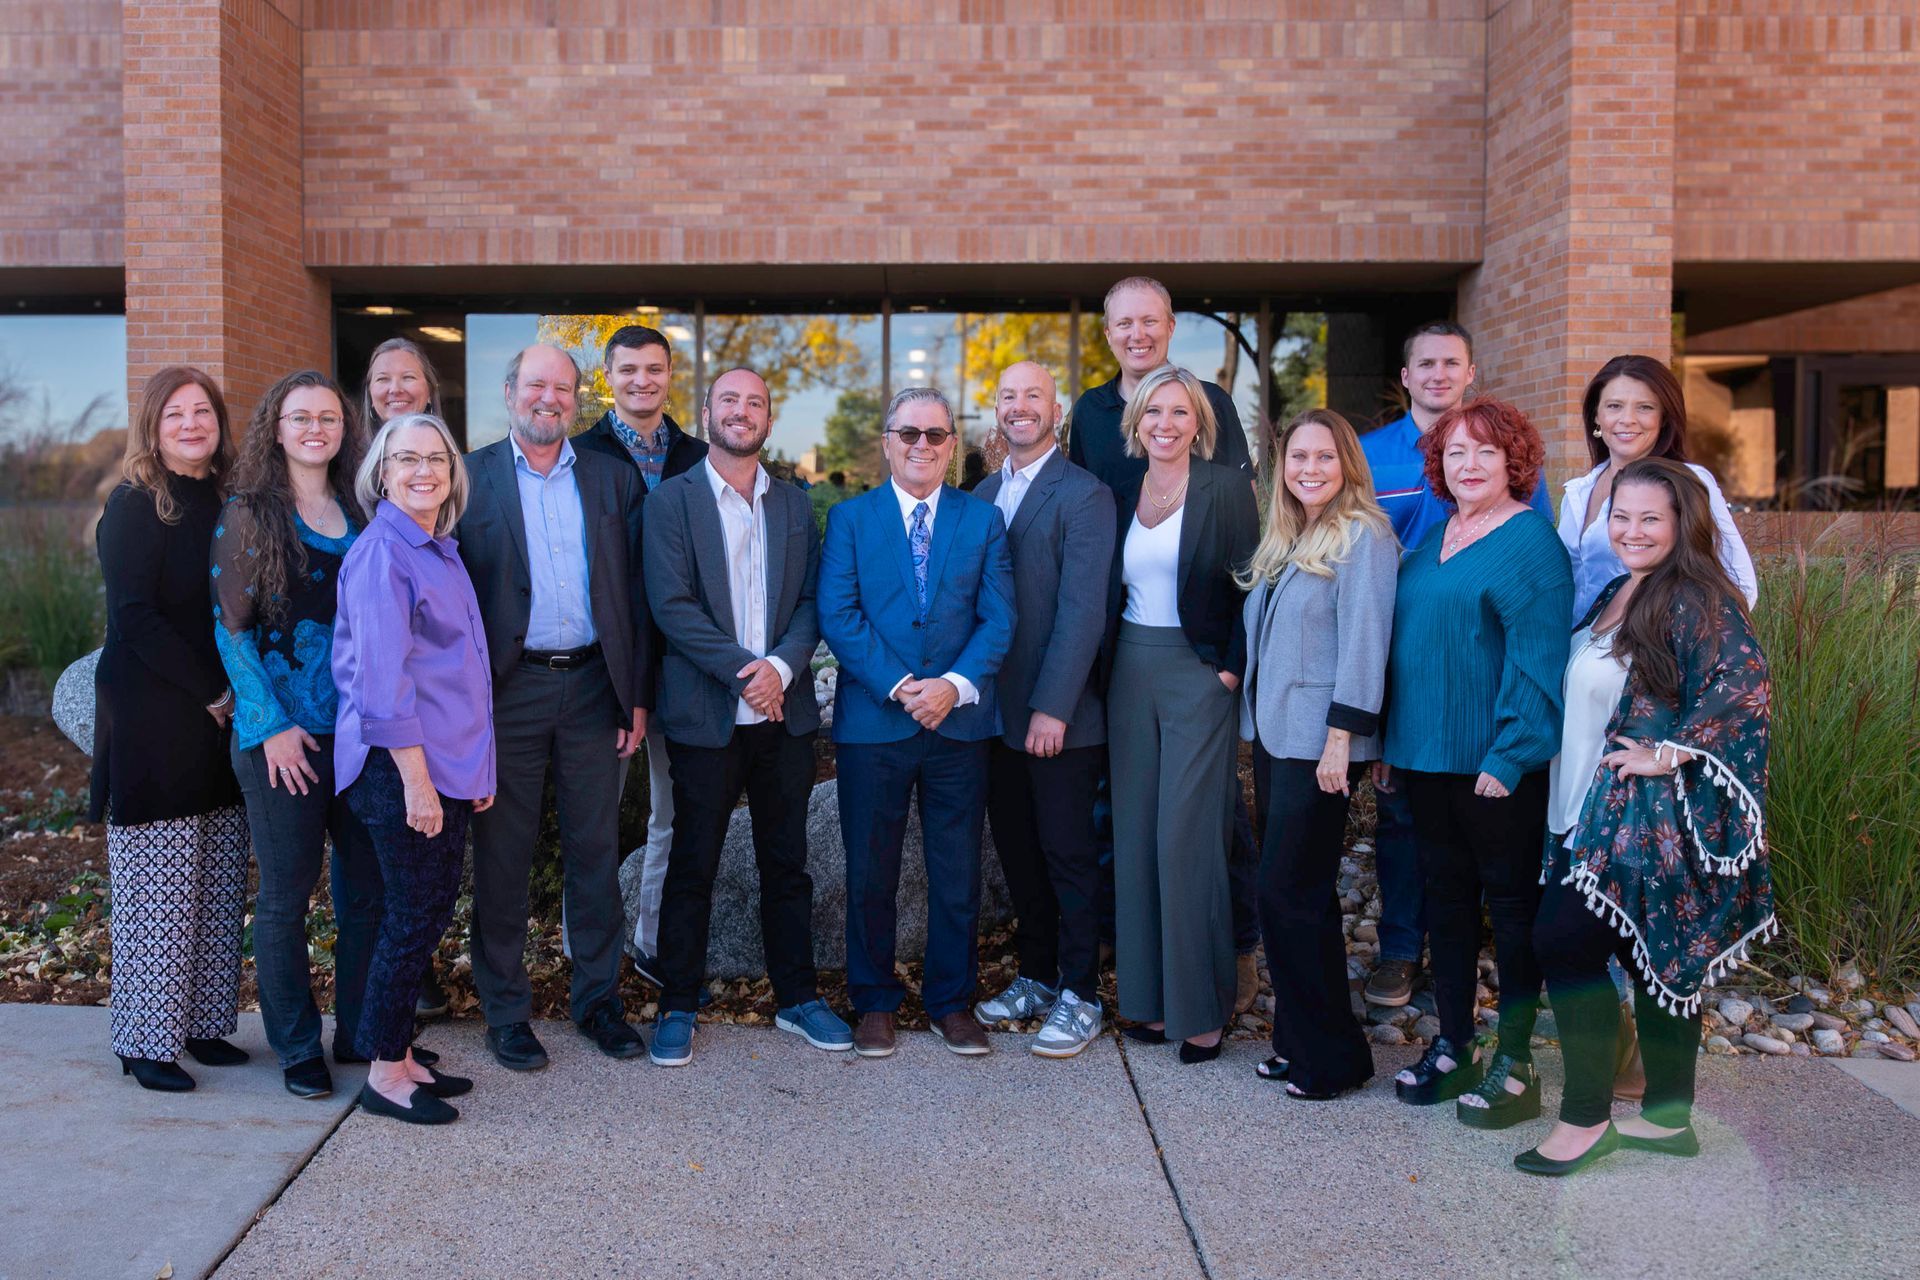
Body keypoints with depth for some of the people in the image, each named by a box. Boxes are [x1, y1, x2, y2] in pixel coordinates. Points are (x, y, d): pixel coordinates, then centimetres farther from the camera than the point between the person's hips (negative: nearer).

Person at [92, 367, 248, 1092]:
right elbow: (134, 617, -13)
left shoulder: (225, 505, 12)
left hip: (220, 717, 6)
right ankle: (146, 1042, 9)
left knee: (218, 882, 9)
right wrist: (211, 692, -14)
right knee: (158, 886, -2)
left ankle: (204, 1023, 19)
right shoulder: (135, 507, -6)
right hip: (152, 722, -6)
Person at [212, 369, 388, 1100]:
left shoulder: (360, 514, 9)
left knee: (369, 885, 8)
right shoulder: (248, 516, -1)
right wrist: (271, 724, -11)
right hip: (282, 735, -4)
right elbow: (230, 628, -4)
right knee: (286, 894, 5)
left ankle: (361, 1032, 23)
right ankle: (297, 1047, 19)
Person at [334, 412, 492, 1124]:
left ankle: (399, 1056, 25)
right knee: (412, 920, -1)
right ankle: (384, 1075, 12)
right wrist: (416, 779, -19)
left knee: (430, 914, 13)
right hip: (400, 769, -8)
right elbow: (384, 677, -17)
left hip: (446, 764, 8)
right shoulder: (380, 553, -12)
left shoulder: (441, 550, 14)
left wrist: (473, 768, 17)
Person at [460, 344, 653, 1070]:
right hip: (508, 690, -2)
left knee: (596, 851, 10)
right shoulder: (471, 478, 0)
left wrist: (637, 693, 2)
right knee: (502, 855, 7)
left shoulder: (612, 479, 8)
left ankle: (598, 997, 25)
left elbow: (634, 594, 7)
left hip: (593, 686, 2)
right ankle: (505, 1010, 21)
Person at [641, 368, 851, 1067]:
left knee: (787, 864, 11)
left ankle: (798, 997, 24)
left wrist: (782, 665, -13)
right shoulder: (671, 500, -1)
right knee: (692, 866, 5)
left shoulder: (794, 505, 12)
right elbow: (671, 605, -10)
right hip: (705, 715, -3)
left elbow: (811, 601, 5)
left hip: (783, 714, 4)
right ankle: (677, 1008, 18)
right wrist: (743, 668, -16)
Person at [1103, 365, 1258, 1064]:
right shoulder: (1123, 495, 10)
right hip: (1131, 674, 5)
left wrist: (1231, 668, -12)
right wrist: (1108, 671, 7)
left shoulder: (1225, 489, -5)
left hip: (1199, 675, -5)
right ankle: (1150, 996, 18)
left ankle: (1201, 1008, 7)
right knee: (1135, 836, 7)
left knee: (1188, 839, -5)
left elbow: (1250, 586, -6)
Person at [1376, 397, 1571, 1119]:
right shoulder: (1431, 541, 13)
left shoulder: (1530, 540, -9)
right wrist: (1388, 744, 13)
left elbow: (1537, 655, -16)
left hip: (1495, 761, -7)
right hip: (1426, 754, 7)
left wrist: (1508, 755, -21)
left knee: (1511, 899, 4)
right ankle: (1452, 1046, 25)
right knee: (1448, 894, 14)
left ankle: (1514, 1064, 15)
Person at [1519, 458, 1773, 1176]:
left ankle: (1584, 1120, 2)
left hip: (1646, 818, -9)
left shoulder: (1693, 599, -14)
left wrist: (1667, 754, -21)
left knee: (1564, 943, -9)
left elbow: (1745, 682, -27)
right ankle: (1668, 1118, 24)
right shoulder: (1617, 594, 13)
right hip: (1597, 813, 9)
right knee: (1653, 956, 14)